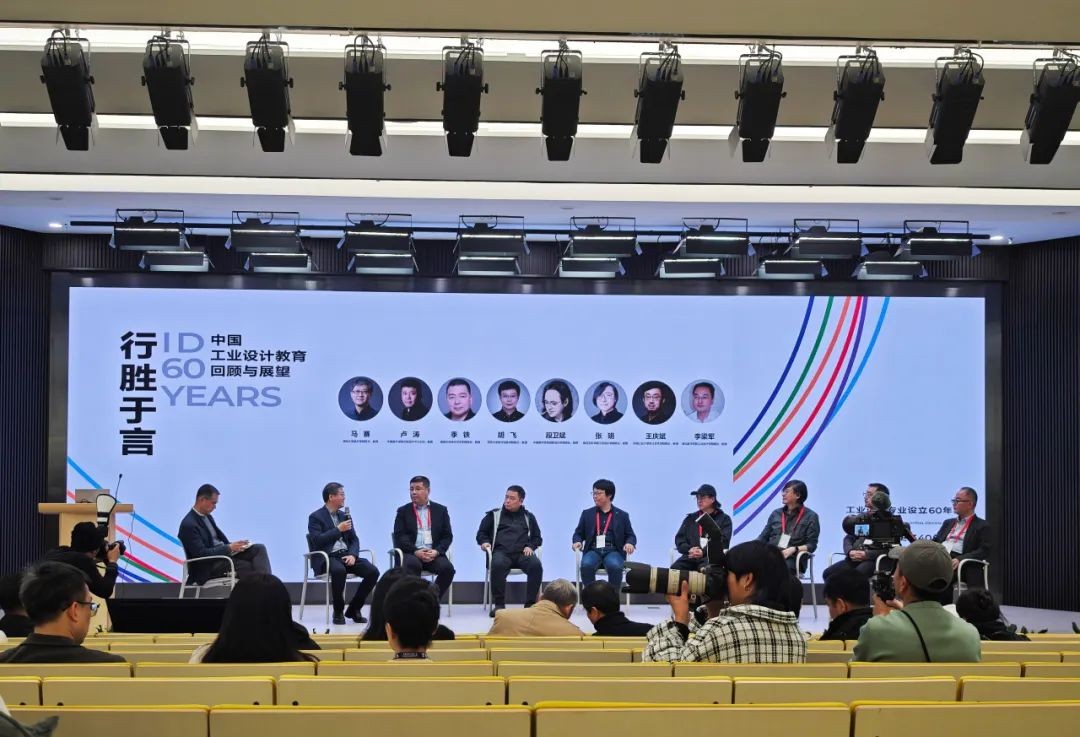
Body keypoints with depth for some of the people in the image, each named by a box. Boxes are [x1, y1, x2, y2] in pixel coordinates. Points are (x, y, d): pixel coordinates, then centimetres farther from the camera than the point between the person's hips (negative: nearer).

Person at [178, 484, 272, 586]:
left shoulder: (207, 517, 12)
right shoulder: (188, 525, -16)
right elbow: (201, 553, -21)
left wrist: (233, 546, -1)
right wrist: (229, 548, -22)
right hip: (209, 567, -9)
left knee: (259, 548, -8)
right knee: (247, 566, -28)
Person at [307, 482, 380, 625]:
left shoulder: (344, 516, 18)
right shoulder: (315, 517, -1)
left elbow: (354, 539, 14)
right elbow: (317, 540, -15)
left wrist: (352, 555, -6)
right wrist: (338, 530, -12)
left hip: (345, 555, 6)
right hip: (326, 558, -6)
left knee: (373, 571, -18)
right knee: (339, 571, -40)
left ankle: (353, 609, -3)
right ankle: (338, 612, -19)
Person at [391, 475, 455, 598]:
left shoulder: (440, 510, 14)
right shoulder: (403, 511, 11)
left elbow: (447, 536, 8)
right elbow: (399, 536, 0)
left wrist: (436, 551, -12)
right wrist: (415, 552, -16)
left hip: (434, 553, 2)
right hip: (411, 553, -1)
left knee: (447, 568, -28)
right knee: (412, 565, -36)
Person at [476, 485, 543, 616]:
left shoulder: (528, 517, 22)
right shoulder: (494, 515, 19)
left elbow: (537, 538, 23)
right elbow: (481, 533, 20)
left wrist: (530, 546, 2)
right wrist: (484, 542, -2)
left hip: (522, 553, 1)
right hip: (501, 552, -1)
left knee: (536, 565, -32)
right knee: (498, 565, -38)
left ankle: (530, 604, -25)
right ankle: (498, 604, -28)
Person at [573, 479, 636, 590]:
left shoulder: (622, 515, 14)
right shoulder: (587, 514, 17)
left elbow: (630, 535, 13)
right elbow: (579, 533, 18)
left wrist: (629, 543, -11)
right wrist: (578, 542, -5)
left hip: (613, 551, -1)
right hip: (593, 550, 1)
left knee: (615, 566, -36)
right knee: (586, 565, -34)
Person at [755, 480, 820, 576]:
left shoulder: (810, 516, 7)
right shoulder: (776, 513, 21)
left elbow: (812, 545, 0)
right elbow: (764, 537, 19)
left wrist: (793, 549, -17)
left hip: (793, 558, -4)